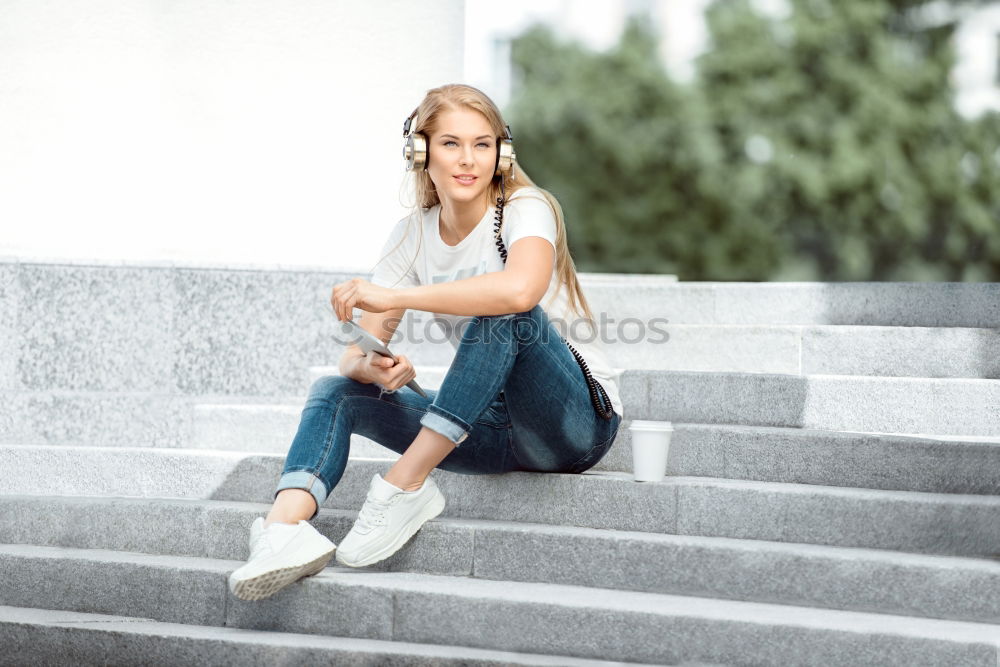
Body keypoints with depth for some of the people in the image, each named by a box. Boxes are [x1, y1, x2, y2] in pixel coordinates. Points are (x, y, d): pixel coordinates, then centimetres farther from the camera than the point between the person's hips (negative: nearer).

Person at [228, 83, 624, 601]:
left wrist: (392, 296, -33)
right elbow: (359, 349, -3)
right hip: (494, 427, 6)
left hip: (582, 420, -6)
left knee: (505, 311, -33)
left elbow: (521, 290, -38)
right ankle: (285, 526, -35)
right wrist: (370, 366, -29)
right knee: (334, 391, -7)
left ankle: (406, 486, -29)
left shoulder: (526, 208, -13)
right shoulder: (412, 236, 3)